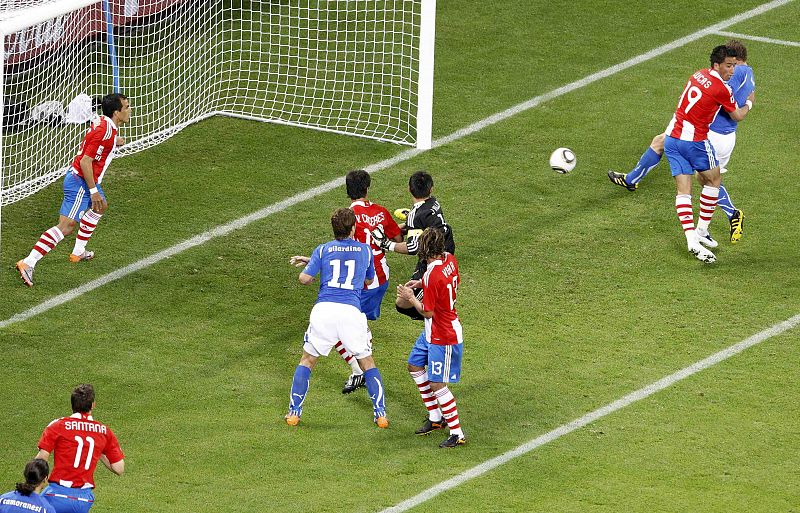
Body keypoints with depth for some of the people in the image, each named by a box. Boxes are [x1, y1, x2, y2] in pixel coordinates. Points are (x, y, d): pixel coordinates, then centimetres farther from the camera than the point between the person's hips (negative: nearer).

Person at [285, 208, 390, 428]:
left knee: (307, 360, 17)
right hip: (351, 311, 0)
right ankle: (380, 414, 11)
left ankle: (294, 413, 13)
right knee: (367, 362, 16)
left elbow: (304, 278, 1)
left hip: (323, 310, 0)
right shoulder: (365, 250, 12)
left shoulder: (323, 250, 9)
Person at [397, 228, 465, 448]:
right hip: (433, 332, 10)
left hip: (443, 338, -10)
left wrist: (410, 298, -6)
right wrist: (422, 284, 10)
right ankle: (435, 418, 30)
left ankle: (457, 434, 1)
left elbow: (427, 312, -22)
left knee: (437, 385, -5)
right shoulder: (450, 259, -3)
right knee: (415, 366, 22)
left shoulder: (432, 275, -29)